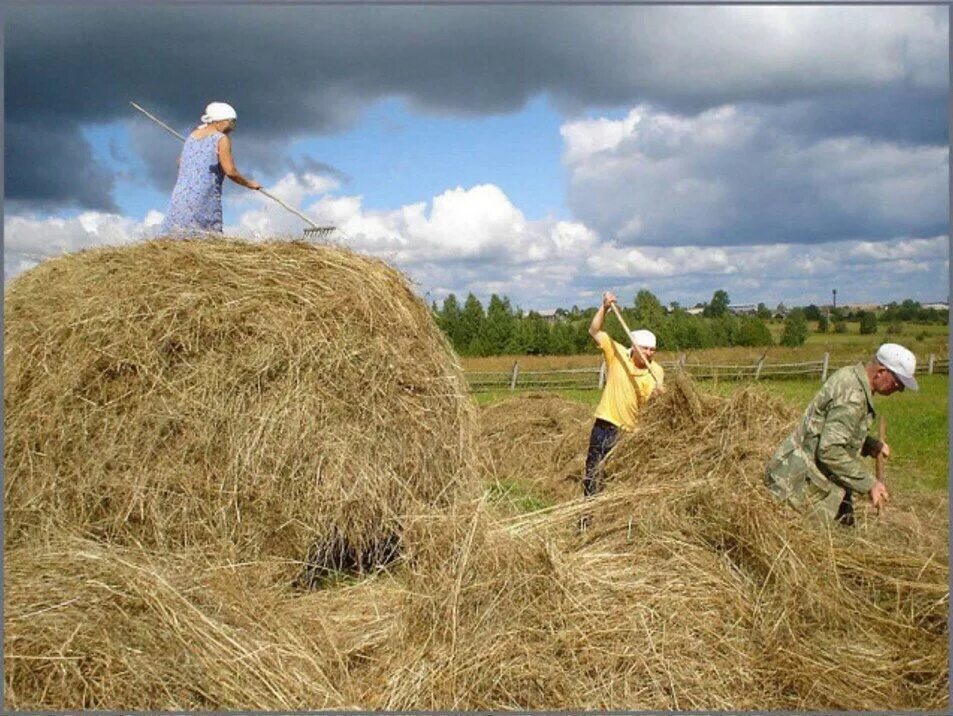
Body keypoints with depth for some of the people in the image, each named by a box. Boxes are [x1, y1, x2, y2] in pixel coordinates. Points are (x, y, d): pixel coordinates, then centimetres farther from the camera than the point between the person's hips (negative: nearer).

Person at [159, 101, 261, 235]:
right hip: (204, 198, -6)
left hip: (180, 195, 6)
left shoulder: (193, 135, 17)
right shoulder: (222, 139, -3)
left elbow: (180, 162, 24)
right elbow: (230, 171, -9)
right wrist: (249, 184, 5)